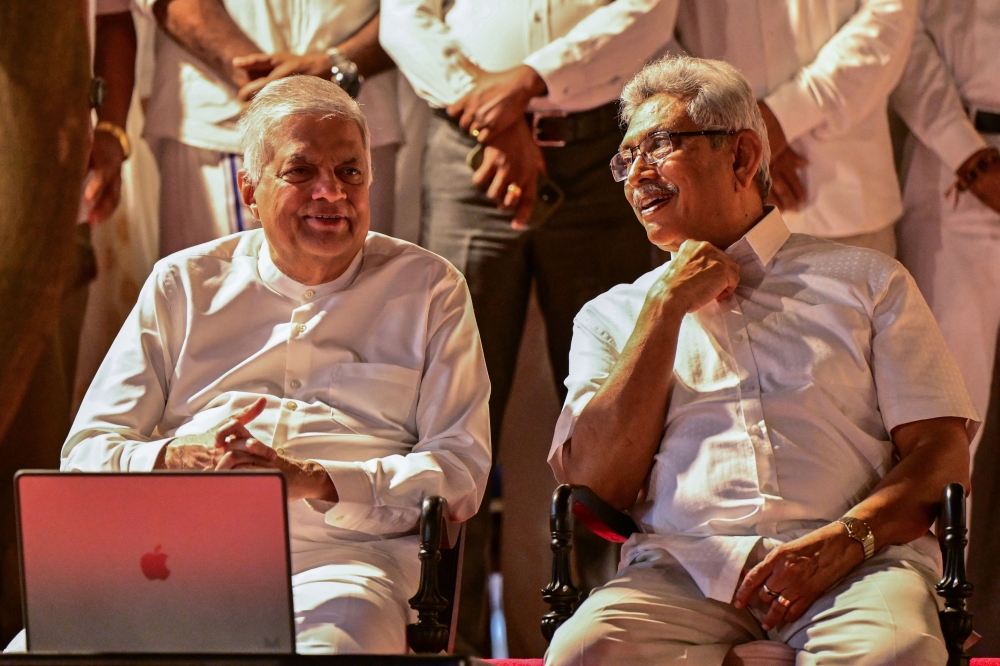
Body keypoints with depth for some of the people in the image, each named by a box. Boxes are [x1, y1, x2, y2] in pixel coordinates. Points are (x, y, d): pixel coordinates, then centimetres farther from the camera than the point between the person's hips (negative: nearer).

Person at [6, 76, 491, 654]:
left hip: (340, 560, -2)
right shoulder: (183, 284, 20)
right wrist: (181, 459, -10)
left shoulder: (428, 288, 16)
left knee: (329, 643, -40)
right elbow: (87, 454, 13)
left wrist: (315, 481, -11)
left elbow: (461, 471, 5)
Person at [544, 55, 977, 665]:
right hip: (684, 565, 2)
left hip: (854, 566, -2)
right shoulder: (613, 315, 23)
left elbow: (942, 453, 8)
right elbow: (594, 487, 6)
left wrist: (842, 542, -12)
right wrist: (667, 309, 5)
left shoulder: (865, 279, 19)